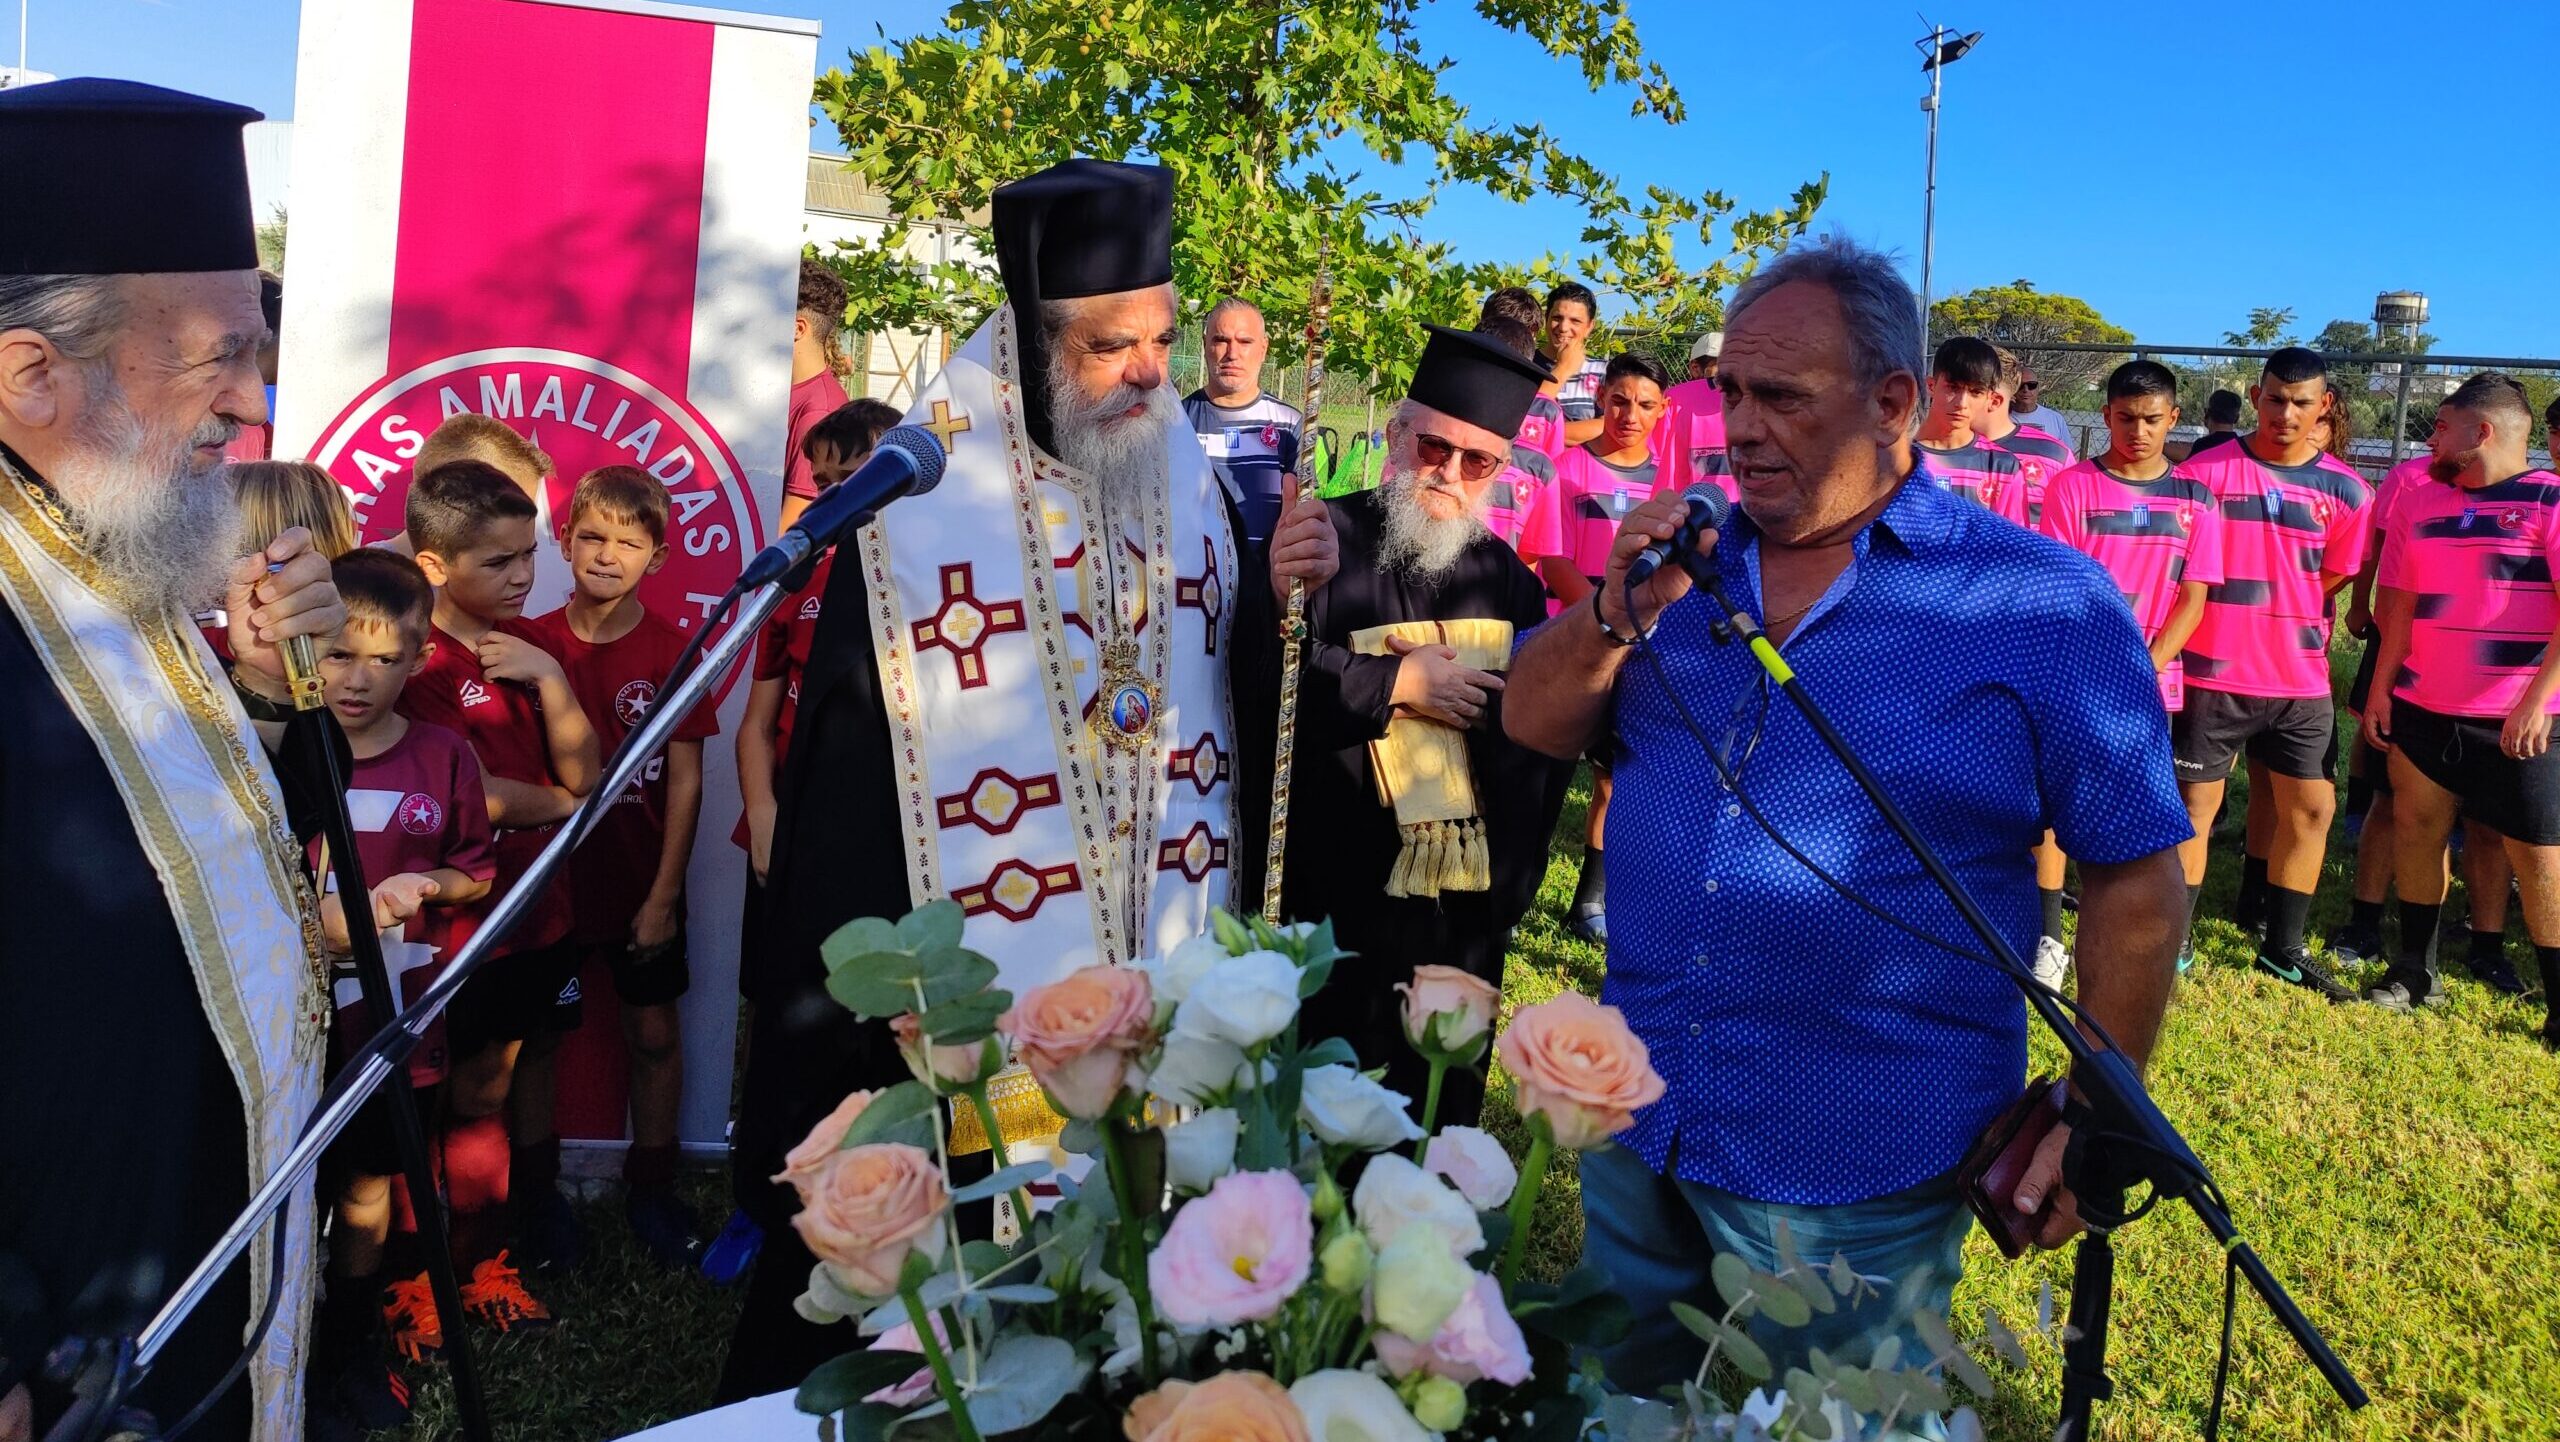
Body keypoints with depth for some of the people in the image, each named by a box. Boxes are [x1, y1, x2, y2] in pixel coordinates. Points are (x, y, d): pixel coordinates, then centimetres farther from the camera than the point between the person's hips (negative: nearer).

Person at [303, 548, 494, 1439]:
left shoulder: (443, 757, -2)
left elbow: (479, 871, 8)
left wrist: (429, 883, -12)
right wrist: (305, 921, -19)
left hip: (399, 1022, 3)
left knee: (368, 1185, 19)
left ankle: (355, 1348, 38)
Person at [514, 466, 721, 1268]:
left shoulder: (671, 650, -7)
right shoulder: (532, 644, -3)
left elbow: (685, 780, -6)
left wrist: (664, 893, -8)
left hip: (641, 881, -1)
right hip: (548, 874, 1)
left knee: (654, 1031, 8)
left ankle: (650, 1186, 26)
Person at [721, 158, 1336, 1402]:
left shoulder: (1196, 484, 4)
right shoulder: (921, 502, -11)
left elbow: (1239, 701, 6)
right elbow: (846, 773, -10)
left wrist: (1278, 602, -13)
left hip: (1160, 980, 4)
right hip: (964, 995, -4)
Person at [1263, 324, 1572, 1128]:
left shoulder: (1506, 578, 9)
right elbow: (1267, 669, -20)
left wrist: (1456, 688, -13)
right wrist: (1399, 683, -15)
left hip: (1466, 909, 5)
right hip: (1338, 901, -4)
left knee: (1440, 1117, 19)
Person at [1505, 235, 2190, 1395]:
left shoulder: (2042, 605, -11)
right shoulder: (1692, 556, 3)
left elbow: (2135, 876, -8)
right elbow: (1534, 724, 1)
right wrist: (1624, 612, -17)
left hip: (1856, 1170, -5)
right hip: (1638, 1123, 5)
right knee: (1618, 1405, 23)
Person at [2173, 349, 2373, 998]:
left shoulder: (2344, 490, 2)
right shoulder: (2204, 472, -6)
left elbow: (2333, 580, 11)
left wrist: (2271, 621, 5)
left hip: (2301, 680, 4)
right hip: (2214, 675, -3)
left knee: (2311, 808, 8)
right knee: (2194, 806, 1)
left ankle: (2284, 947, 23)